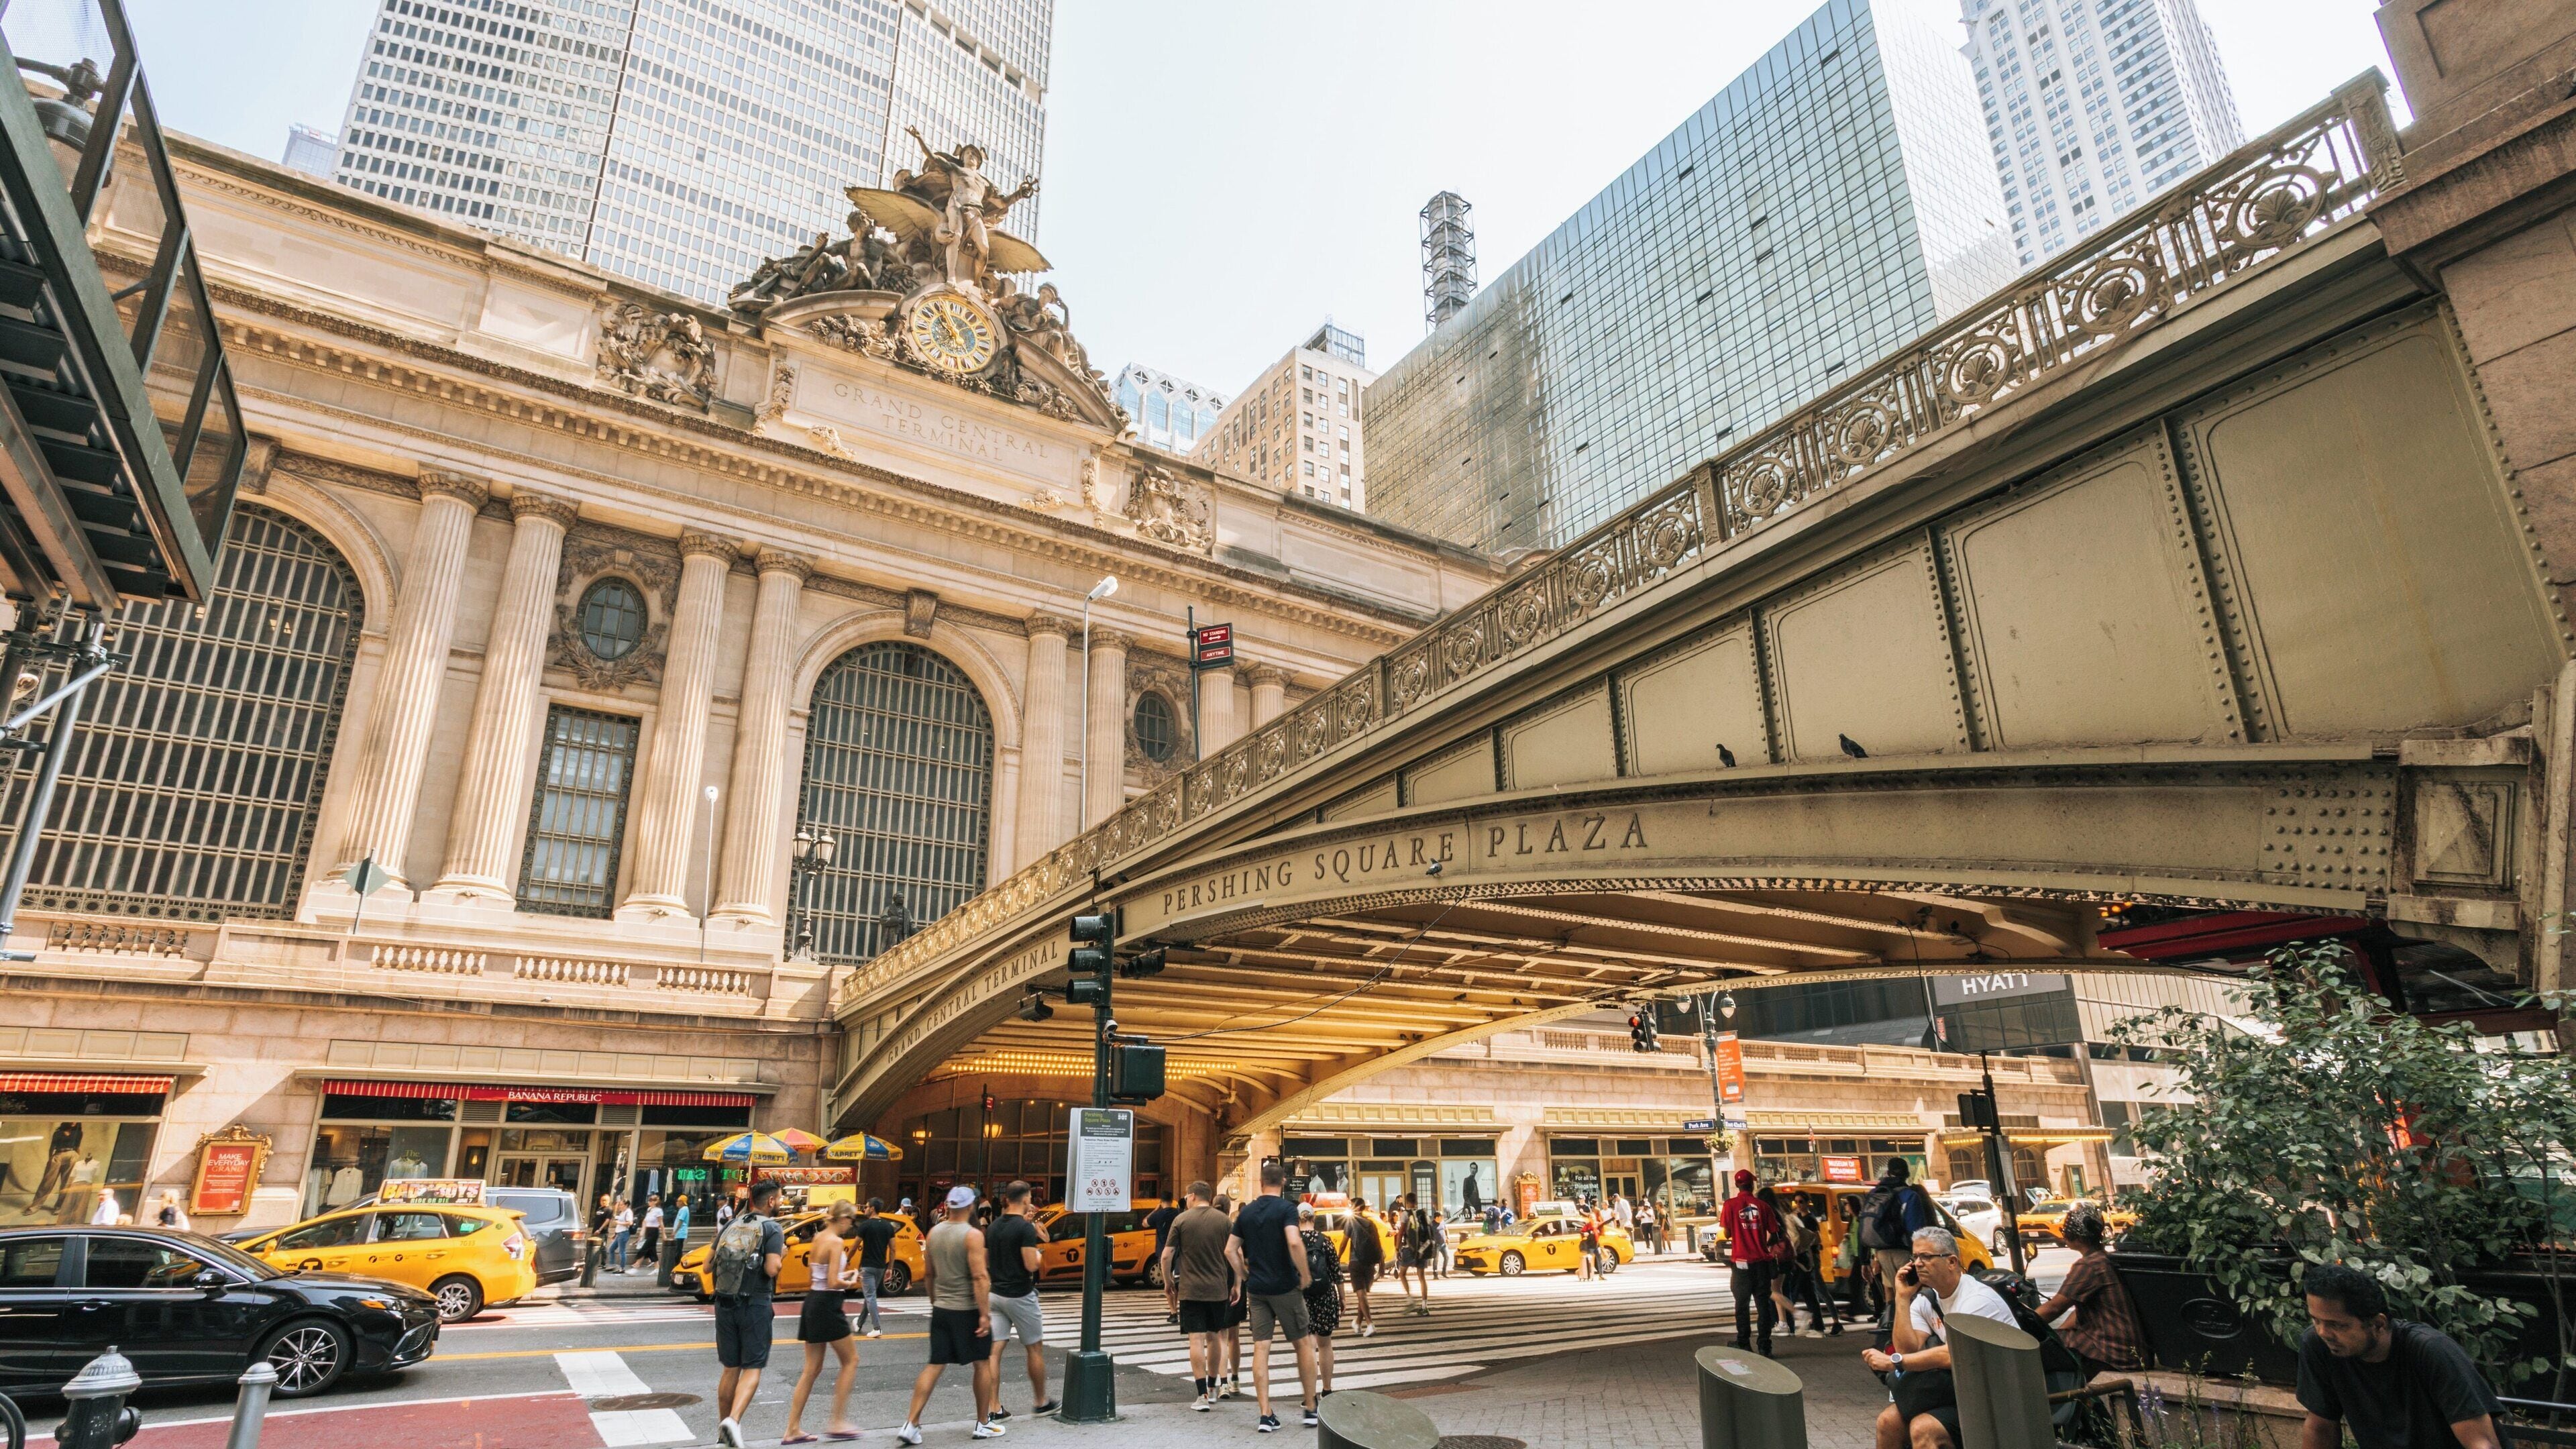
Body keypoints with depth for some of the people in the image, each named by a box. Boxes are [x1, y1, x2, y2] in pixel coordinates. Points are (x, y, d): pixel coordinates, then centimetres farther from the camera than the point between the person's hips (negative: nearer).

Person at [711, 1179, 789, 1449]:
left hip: (725, 1304, 5)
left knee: (730, 1369, 16)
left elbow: (708, 1267, 9)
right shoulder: (772, 1229, -9)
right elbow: (772, 1269, -18)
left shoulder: (730, 1226, 9)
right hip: (755, 1305, -5)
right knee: (752, 1368, 2)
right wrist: (782, 1255, 2)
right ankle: (733, 1421, -18)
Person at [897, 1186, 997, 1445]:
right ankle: (983, 1424, 18)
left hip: (941, 1309, 6)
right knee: (981, 1364, 10)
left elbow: (928, 1274, 13)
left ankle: (911, 1424, 1)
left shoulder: (934, 1233, 4)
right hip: (968, 1310, -5)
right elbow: (980, 1277, -21)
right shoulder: (973, 1235, -16)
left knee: (934, 1366, 9)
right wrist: (985, 1314, -19)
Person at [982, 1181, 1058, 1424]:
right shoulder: (1025, 1227, -16)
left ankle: (994, 1409, 1)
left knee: (994, 1351, 3)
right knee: (1035, 1349, 9)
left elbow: (986, 1262, 13)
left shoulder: (993, 1227, 7)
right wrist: (1037, 1255, -1)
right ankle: (1040, 1402, 19)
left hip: (996, 1294, 6)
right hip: (1020, 1295, -6)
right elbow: (1031, 1265, -21)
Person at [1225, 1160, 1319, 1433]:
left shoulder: (1246, 1212, 7)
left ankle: (1266, 1415, 3)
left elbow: (1230, 1250, 9)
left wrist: (1246, 1277, 14)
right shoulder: (1286, 1209, -10)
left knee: (1260, 1349, 5)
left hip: (1256, 1289, 4)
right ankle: (1310, 1408, 14)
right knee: (1304, 1345, 10)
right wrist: (1305, 1275, -14)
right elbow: (1294, 1242, -25)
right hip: (1285, 1287, -4)